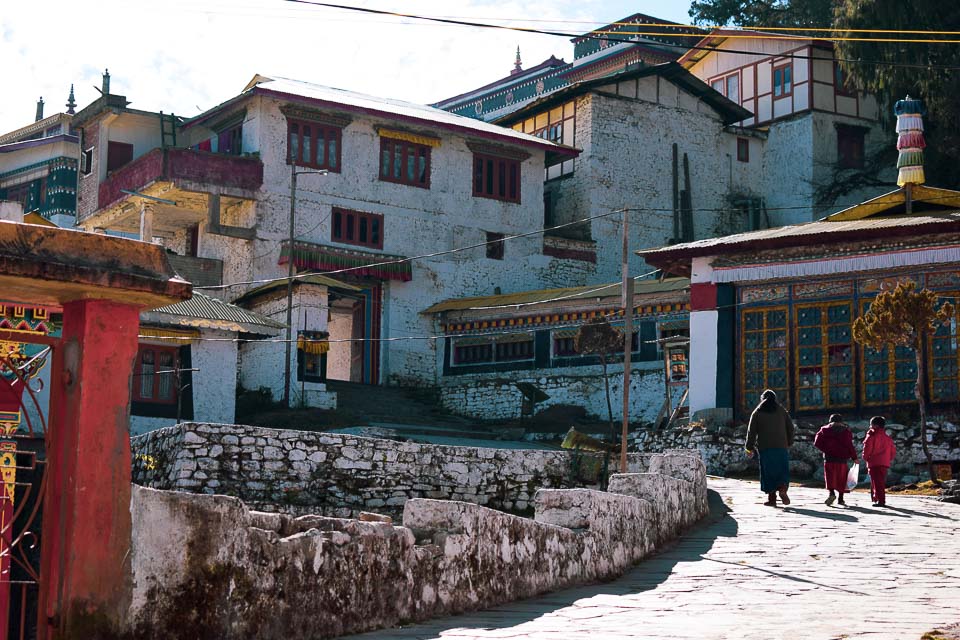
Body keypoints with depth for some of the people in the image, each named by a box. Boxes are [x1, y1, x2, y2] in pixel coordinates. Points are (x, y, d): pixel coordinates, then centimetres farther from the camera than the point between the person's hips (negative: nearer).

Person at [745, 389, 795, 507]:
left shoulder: (757, 413, 7)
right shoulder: (782, 411, 11)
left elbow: (751, 431, 2)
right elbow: (790, 427, 10)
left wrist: (749, 448, 5)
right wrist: (789, 443, 19)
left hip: (765, 447, -1)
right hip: (781, 446, 1)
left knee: (768, 472, 4)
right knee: (782, 470, 5)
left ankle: (772, 498, -1)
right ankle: (782, 489, -22)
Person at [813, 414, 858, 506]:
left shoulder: (825, 430, 5)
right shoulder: (846, 431, 6)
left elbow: (817, 442, -1)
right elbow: (850, 445, -1)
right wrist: (854, 457, 1)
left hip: (829, 458, -1)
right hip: (842, 458, 1)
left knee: (830, 477, -2)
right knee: (841, 478, 9)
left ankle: (831, 493, -28)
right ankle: (840, 499, 11)